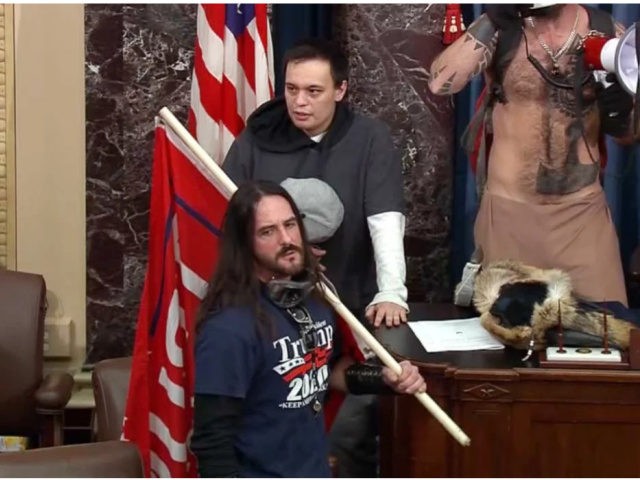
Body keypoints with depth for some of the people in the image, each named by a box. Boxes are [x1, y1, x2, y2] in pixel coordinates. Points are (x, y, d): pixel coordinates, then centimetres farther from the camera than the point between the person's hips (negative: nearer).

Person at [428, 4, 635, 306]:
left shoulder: (609, 33, 0)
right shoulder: (500, 31, -3)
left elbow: (630, 133, 9)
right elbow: (439, 84, -19)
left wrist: (622, 113, -13)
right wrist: (489, 22, -21)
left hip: (584, 210, 1)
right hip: (509, 210, -1)